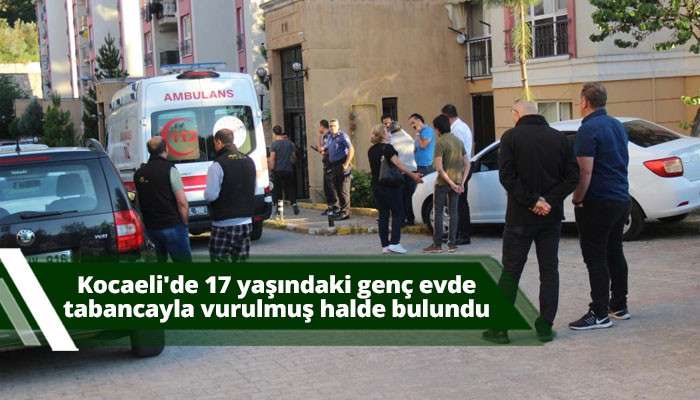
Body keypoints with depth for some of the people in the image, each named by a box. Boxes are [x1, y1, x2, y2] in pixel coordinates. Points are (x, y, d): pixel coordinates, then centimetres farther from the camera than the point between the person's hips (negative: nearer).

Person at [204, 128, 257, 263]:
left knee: (220, 258, -1)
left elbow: (210, 195, -16)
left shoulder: (218, 164, -14)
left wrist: (206, 193, 5)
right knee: (241, 258, 12)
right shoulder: (249, 161, 9)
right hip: (246, 221, 7)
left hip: (224, 224, -7)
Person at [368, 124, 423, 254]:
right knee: (397, 213, 2)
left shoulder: (371, 150, 10)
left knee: (383, 215, 8)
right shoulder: (387, 147, -12)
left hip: (377, 186, 6)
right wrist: (413, 175, -18)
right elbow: (398, 164, -19)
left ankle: (385, 245, 7)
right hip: (390, 186, -6)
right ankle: (394, 243, -7)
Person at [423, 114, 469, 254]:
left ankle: (437, 244, 1)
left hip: (443, 182, -6)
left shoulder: (440, 142, -12)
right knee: (453, 211, 9)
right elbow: (467, 164, 11)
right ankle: (452, 243, 8)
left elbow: (439, 168, -19)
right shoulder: (458, 141, 11)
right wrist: (461, 182, 7)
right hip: (457, 181, 6)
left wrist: (451, 183, -15)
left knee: (438, 212, 0)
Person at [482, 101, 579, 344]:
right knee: (549, 270, 10)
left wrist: (532, 201, -12)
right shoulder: (559, 138, 6)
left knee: (511, 272, 3)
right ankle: (545, 327, 7)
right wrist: (549, 201, -8)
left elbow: (507, 176, -15)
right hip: (552, 216, 3)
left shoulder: (511, 137, -6)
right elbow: (572, 176, 0)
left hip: (520, 215, -3)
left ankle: (500, 328, 6)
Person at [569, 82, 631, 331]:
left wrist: (577, 199, -9)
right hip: (621, 199, 9)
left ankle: (600, 314, -3)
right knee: (614, 254, 16)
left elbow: (585, 172, -21)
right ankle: (619, 306, 23)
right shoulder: (617, 126, 11)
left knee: (595, 258, -4)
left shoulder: (589, 129, -16)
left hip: (597, 203, -9)